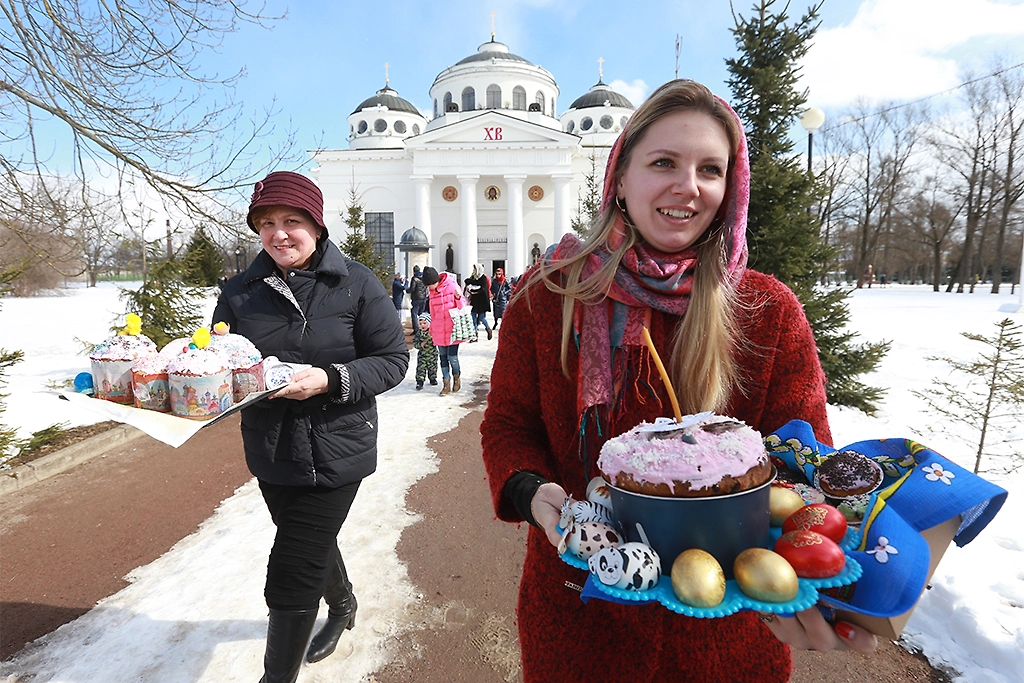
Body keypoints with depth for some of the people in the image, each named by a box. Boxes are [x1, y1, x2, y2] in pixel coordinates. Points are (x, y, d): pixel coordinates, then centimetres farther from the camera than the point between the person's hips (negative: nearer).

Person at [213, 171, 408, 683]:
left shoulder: (356, 284, -12)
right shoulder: (240, 291, 0)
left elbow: (393, 360, -11)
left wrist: (330, 380, -25)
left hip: (334, 452, -5)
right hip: (270, 453, 6)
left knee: (290, 579, -1)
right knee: (313, 544, 27)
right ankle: (343, 606, 59)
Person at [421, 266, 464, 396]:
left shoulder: (452, 286, -5)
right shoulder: (432, 292, 8)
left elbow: (462, 307, -2)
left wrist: (458, 297, -21)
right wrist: (431, 329, 18)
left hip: (452, 329, -4)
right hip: (439, 331, 4)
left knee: (452, 357, -5)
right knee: (443, 357, 7)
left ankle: (456, 377, 23)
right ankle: (446, 385, 17)